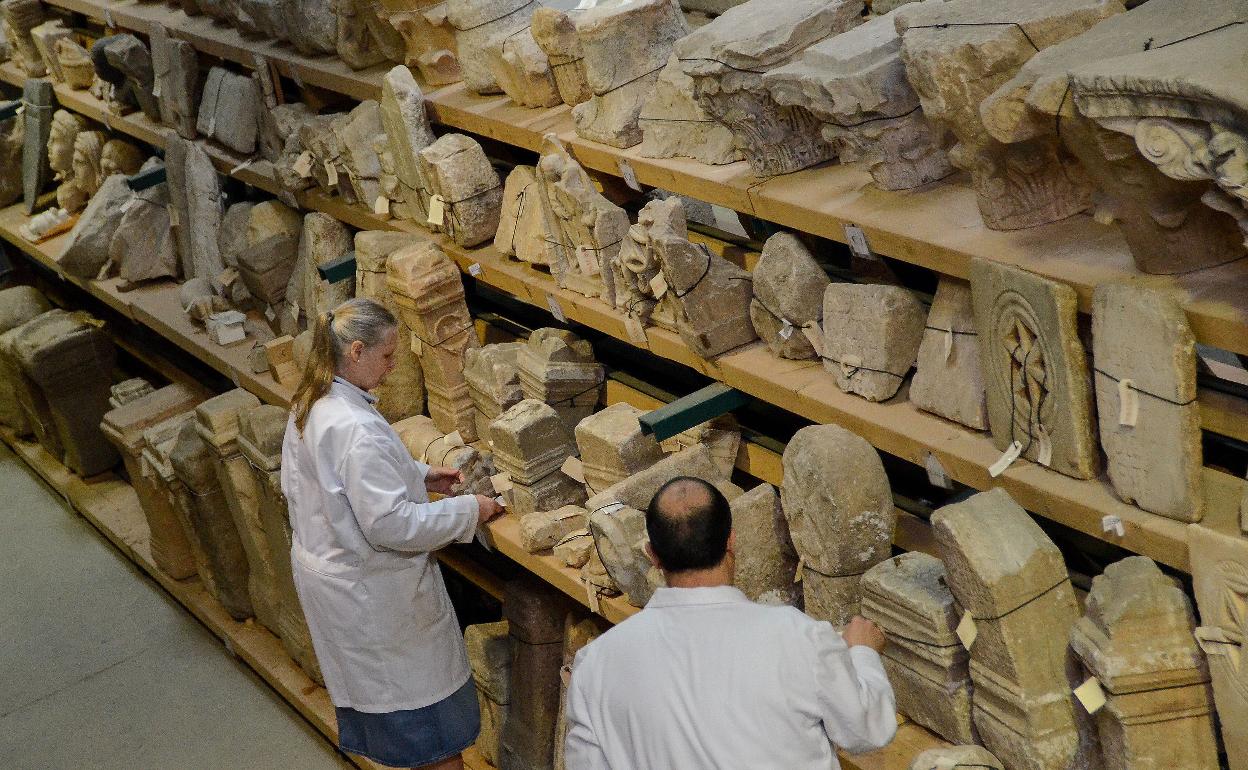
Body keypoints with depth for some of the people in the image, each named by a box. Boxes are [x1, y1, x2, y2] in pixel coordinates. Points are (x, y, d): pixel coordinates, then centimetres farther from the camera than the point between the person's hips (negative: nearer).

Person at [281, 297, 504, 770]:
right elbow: (391, 524, -30)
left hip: (320, 568, 9)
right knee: (427, 696, 8)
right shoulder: (357, 429, -32)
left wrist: (419, 476, 8)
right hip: (370, 591, -9)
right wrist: (467, 511, -20)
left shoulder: (308, 406, -2)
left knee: (366, 682, 26)